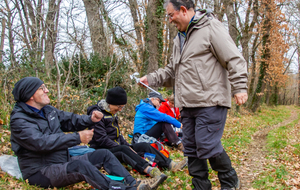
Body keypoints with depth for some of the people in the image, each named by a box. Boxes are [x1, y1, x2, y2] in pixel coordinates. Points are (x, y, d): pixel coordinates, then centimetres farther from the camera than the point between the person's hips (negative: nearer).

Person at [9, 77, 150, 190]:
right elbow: (42, 142, -29)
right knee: (80, 164, -35)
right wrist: (77, 138, -29)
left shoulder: (48, 111, 11)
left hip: (63, 163, 9)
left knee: (104, 154, 0)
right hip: (40, 173, -9)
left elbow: (70, 120, 15)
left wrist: (91, 119, -7)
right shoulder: (19, 120, -16)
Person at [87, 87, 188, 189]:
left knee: (144, 145, -6)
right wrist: (123, 147, -21)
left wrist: (128, 146, 2)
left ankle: (171, 165, -18)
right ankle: (150, 170, -57)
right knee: (123, 149, -38)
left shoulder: (112, 113, 15)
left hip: (117, 147, 9)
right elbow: (101, 139, -21)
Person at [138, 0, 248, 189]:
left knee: (208, 146, -10)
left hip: (210, 103, -9)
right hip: (188, 104, 9)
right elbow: (171, 71, 28)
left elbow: (234, 59, -11)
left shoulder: (211, 28, -5)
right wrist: (152, 78, 15)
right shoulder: (179, 38, 21)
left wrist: (239, 87, -19)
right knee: (192, 148, 9)